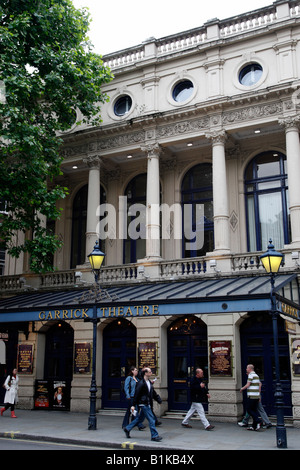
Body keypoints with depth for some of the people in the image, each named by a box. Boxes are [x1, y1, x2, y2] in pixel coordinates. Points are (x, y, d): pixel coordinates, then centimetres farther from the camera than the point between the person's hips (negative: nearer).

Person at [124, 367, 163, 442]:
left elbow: (153, 393, 19)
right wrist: (133, 405, -15)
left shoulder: (149, 382, 12)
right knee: (151, 419, -7)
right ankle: (154, 436, 1)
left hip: (148, 404, 9)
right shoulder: (141, 383, -16)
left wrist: (159, 400, 10)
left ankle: (127, 429, 29)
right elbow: (136, 394, -15)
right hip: (143, 404, -9)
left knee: (140, 418, 17)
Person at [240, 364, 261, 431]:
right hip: (256, 396, 8)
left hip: (251, 396, -8)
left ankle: (258, 421, -13)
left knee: (249, 409, -1)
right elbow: (260, 385, 18)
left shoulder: (251, 375, -11)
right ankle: (254, 426, 9)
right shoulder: (256, 375, 16)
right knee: (254, 410, 9)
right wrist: (259, 396, 21)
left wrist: (242, 389, 2)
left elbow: (247, 385, -16)